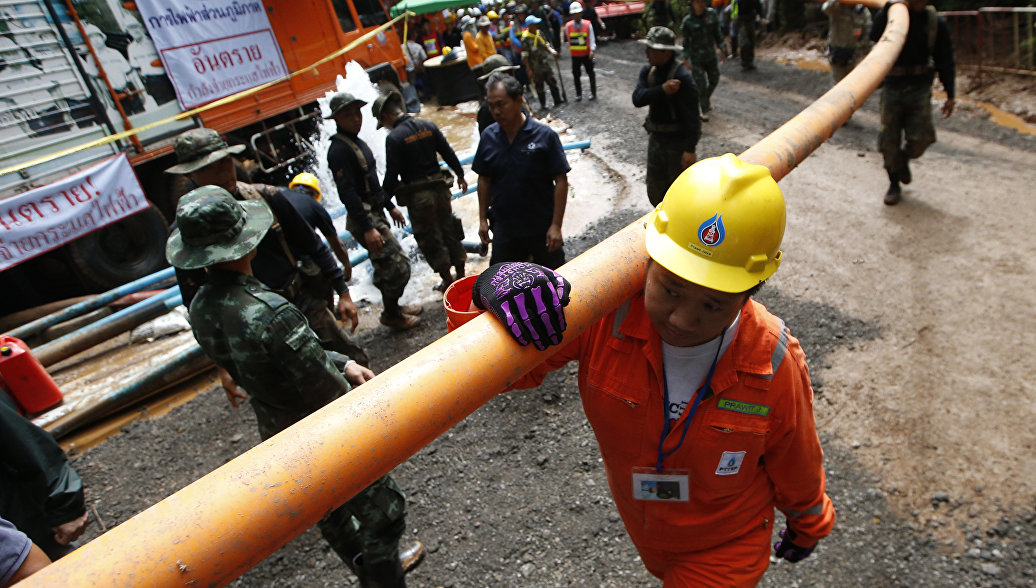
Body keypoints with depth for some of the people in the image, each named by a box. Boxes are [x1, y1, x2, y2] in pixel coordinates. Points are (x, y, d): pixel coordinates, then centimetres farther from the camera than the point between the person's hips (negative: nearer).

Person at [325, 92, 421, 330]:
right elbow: (347, 193, -24)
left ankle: (393, 308, 33)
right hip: (364, 219, -10)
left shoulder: (356, 142, 13)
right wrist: (367, 228, -28)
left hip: (376, 214, 10)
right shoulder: (339, 150, -18)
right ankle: (392, 315, 9)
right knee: (398, 265, -7)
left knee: (386, 266, 18)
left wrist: (390, 206, 24)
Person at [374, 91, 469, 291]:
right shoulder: (428, 125, 2)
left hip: (418, 197, -6)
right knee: (450, 232, 16)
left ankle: (448, 282, 17)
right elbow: (448, 153, 7)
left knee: (430, 239, 8)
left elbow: (392, 175, -15)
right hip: (440, 189, 6)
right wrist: (460, 175, 21)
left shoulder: (394, 138, -14)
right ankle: (461, 276, 26)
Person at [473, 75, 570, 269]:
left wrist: (556, 225, -15)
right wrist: (483, 219, 7)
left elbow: (561, 181, -13)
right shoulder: (488, 137, -2)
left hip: (542, 227, -3)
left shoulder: (544, 135, -14)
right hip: (504, 228, 3)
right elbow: (484, 180, 8)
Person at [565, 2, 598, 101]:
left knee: (591, 74, 8)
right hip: (575, 55, 1)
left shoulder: (587, 24, -6)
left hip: (586, 54, -1)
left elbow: (592, 39, -11)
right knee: (576, 75, 6)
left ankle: (593, 93, 22)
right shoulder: (568, 26, -2)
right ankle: (578, 94, 20)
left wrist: (592, 50, -26)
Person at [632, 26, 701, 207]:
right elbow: (637, 99, -14)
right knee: (655, 192, 16)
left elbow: (691, 115, -22)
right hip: (656, 138, 7)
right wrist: (662, 90, -29)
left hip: (678, 141, -7)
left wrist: (690, 149, -25)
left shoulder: (682, 77, -21)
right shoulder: (648, 71, 1)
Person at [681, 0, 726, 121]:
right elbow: (686, 41, -4)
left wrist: (722, 49, 4)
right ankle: (704, 111, 11)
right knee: (700, 84, -5)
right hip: (696, 58, -4)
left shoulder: (711, 14, -3)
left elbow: (717, 34, 6)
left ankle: (705, 99, 45)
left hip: (711, 55, 4)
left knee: (714, 81, 16)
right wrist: (686, 59, -8)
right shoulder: (688, 21, -10)